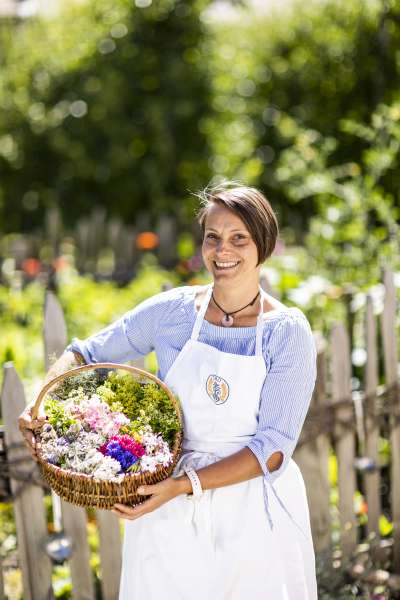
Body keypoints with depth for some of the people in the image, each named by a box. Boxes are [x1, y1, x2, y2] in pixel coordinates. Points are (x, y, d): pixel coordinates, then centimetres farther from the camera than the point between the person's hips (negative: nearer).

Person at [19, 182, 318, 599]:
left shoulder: (288, 330, -9)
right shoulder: (172, 310, -3)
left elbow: (274, 446, -14)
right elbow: (85, 354, 8)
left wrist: (186, 485, -23)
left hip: (257, 517, -1)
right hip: (169, 515, 1)